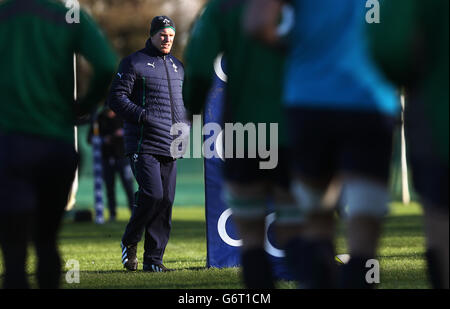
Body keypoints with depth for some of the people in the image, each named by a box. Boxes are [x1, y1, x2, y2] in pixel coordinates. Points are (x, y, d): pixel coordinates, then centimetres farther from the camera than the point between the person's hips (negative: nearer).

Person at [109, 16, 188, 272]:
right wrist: (143, 116, -18)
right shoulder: (133, 63, -1)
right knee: (152, 195, -18)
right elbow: (117, 98, -7)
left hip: (170, 146, 6)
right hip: (144, 145, -6)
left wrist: (184, 124, 14)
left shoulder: (177, 66, 20)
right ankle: (130, 242, 5)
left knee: (166, 201, 1)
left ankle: (154, 259, 6)